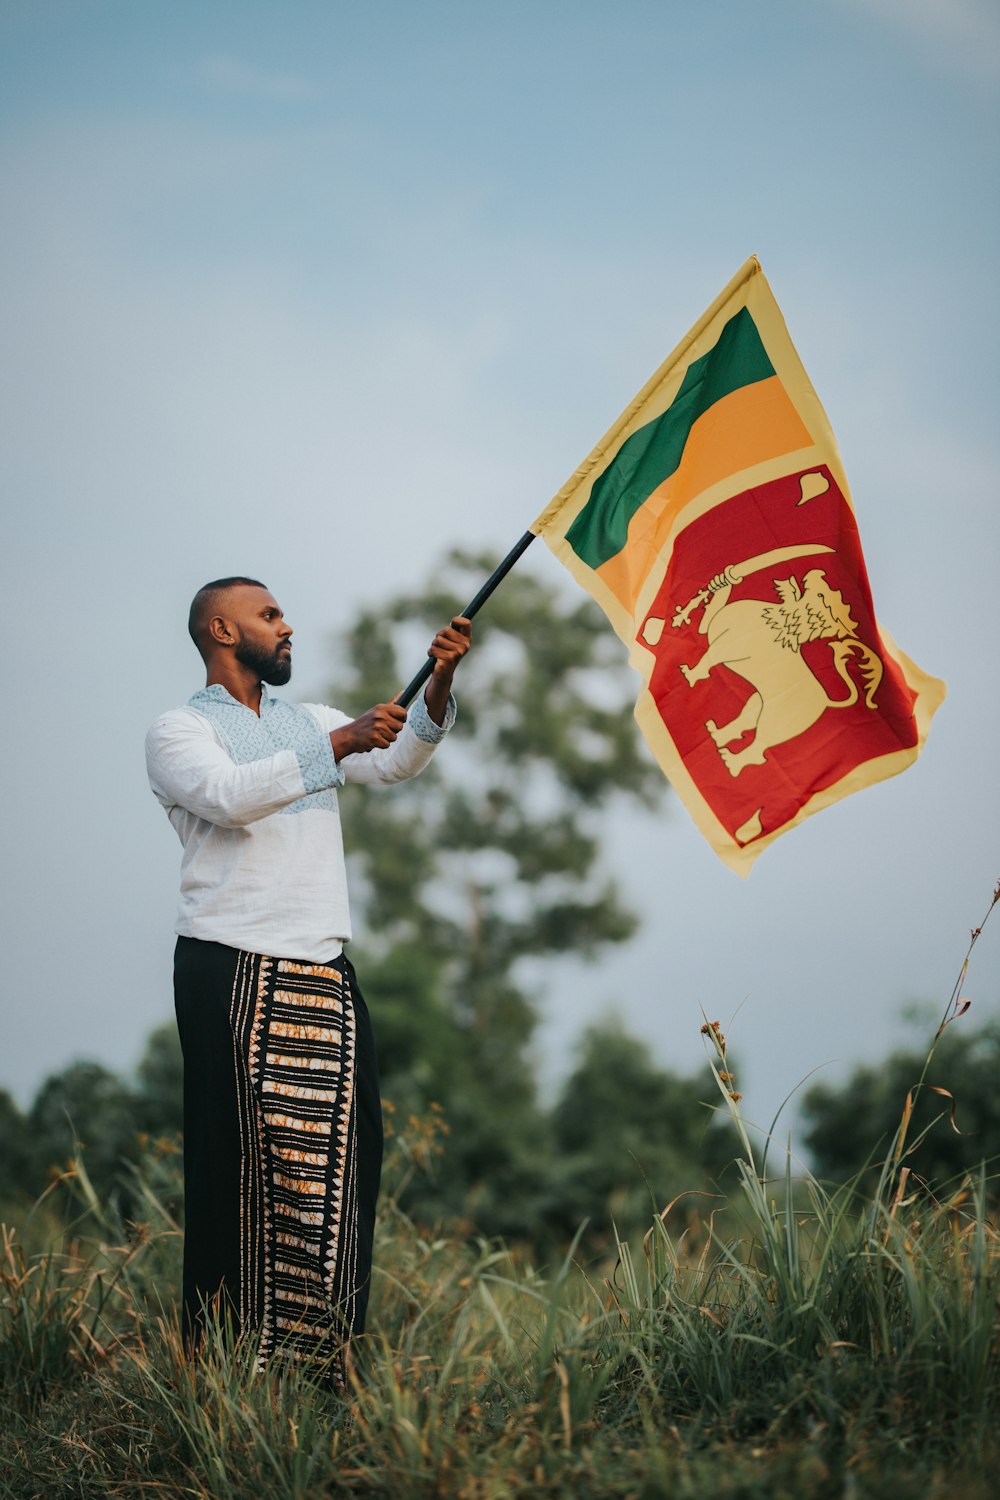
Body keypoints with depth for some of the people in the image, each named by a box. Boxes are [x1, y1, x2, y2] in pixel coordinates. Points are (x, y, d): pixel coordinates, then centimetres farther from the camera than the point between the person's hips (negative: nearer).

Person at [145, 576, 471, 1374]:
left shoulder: (309, 722, 23)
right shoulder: (179, 731, 3)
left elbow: (396, 761, 9)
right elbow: (230, 794, -17)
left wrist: (438, 686, -8)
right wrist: (339, 744, -24)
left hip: (325, 974, 6)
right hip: (232, 970, -6)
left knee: (341, 1155, 0)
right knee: (240, 1158, -8)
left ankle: (322, 1347, 4)